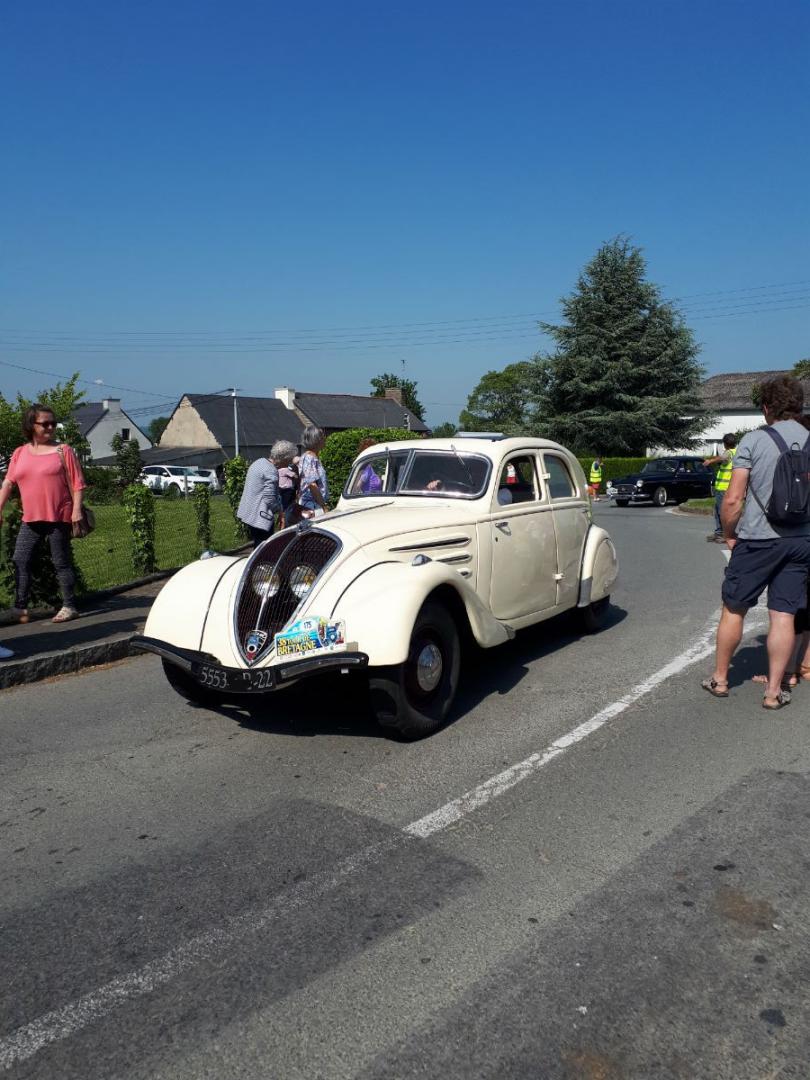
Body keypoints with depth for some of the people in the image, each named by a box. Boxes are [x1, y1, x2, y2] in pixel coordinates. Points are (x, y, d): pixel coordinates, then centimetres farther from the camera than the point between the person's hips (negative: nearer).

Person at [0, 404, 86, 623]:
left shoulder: (63, 451, -1)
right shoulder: (20, 453, 10)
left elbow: (77, 483, -4)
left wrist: (77, 510, -12)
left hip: (59, 518, -4)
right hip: (30, 519, 4)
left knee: (61, 563, 2)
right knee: (19, 561, 2)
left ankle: (69, 606, 11)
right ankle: (20, 607, 11)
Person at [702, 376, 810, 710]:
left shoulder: (753, 440, -7)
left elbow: (733, 499, -10)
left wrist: (729, 534, 5)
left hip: (757, 538, -3)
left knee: (733, 609, 11)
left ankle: (719, 679, 23)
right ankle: (774, 691, 13)